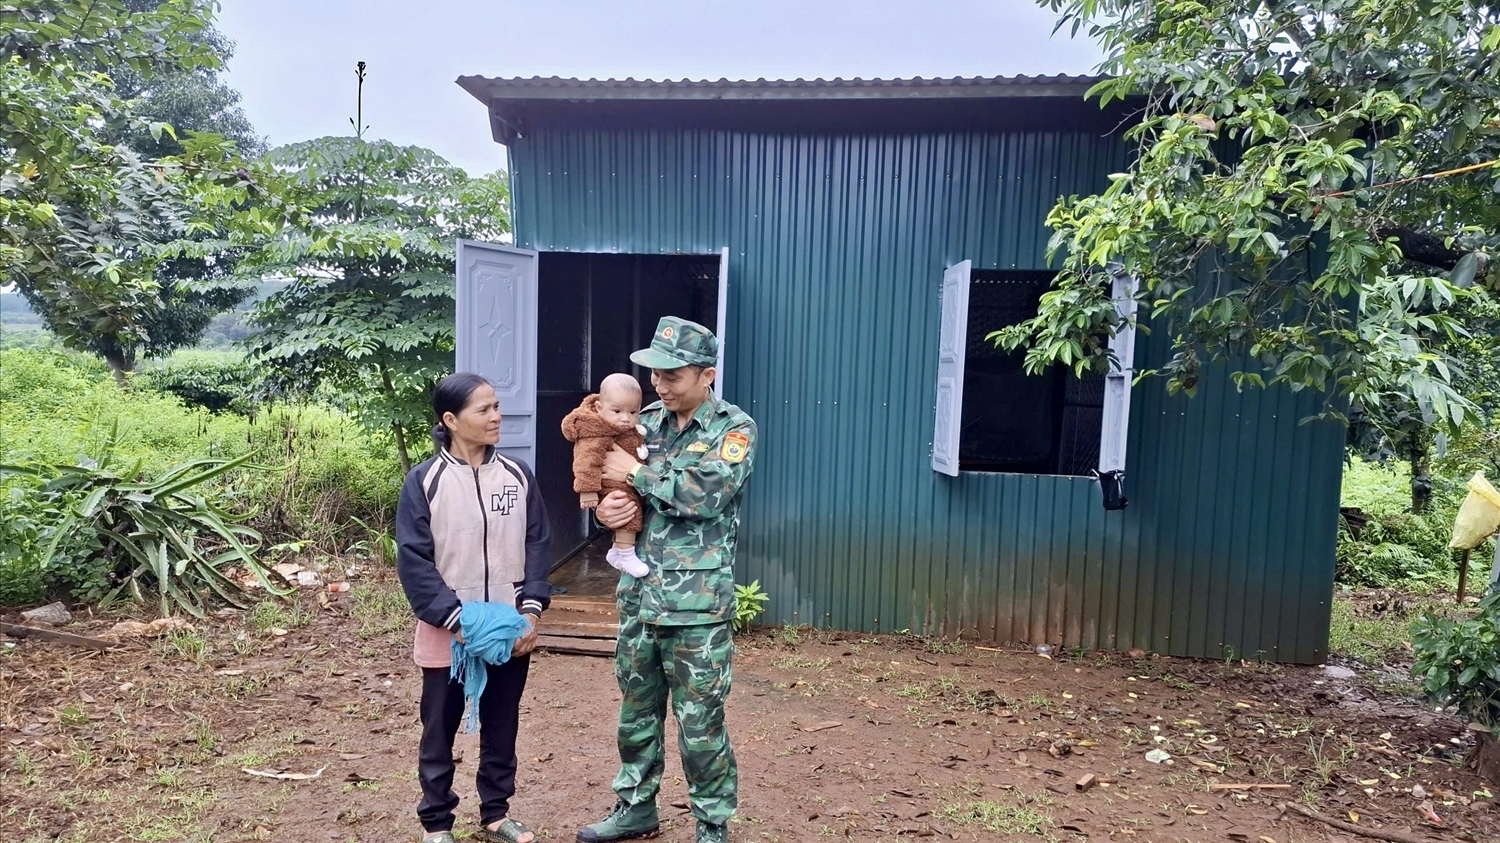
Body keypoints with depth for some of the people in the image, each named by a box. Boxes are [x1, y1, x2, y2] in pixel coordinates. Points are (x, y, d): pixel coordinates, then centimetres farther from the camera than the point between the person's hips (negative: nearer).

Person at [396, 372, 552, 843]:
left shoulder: (518, 475, 0)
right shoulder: (424, 482, -10)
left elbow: (537, 544, 2)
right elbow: (413, 561, -11)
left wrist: (533, 609, -8)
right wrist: (457, 619, -17)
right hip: (449, 634, -3)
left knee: (502, 726, 16)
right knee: (440, 730, 12)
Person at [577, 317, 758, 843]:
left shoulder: (734, 428, -7)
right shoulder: (645, 423, 8)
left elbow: (708, 493, -23)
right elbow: (604, 481, 12)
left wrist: (637, 474, -16)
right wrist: (604, 510, -11)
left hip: (697, 604, -5)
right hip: (638, 596, 5)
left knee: (700, 723, 5)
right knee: (636, 712, 18)